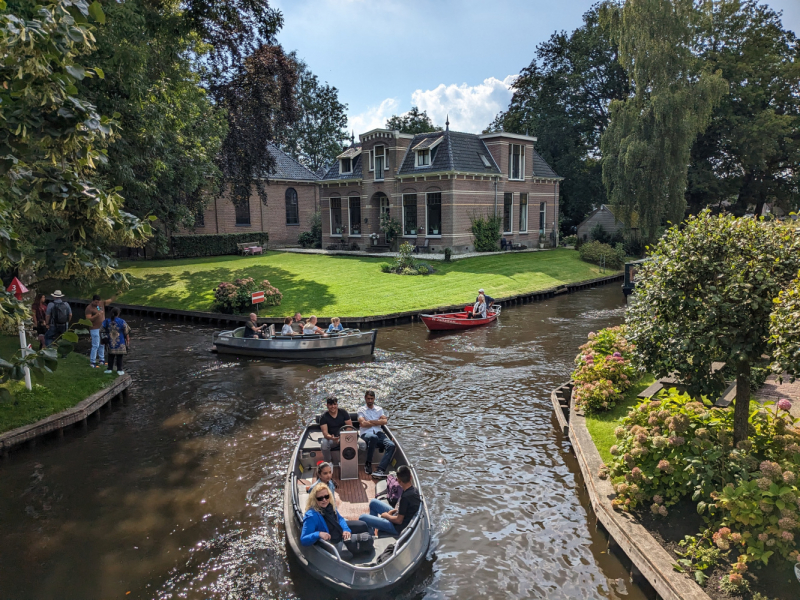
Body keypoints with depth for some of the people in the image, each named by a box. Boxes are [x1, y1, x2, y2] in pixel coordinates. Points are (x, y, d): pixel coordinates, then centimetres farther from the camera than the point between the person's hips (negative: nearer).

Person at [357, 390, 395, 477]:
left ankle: (380, 470, -36)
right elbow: (363, 423, -5)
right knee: (373, 437, -42)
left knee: (391, 445, -27)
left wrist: (369, 421, -2)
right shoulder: (361, 409, 13)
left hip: (378, 432, 4)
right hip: (366, 433, -4)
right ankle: (368, 463, -22)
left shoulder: (379, 409, 23)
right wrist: (378, 422, 2)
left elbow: (384, 421, 5)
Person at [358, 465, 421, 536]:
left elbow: (399, 520, -24)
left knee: (362, 518, -10)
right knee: (373, 502, 18)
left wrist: (386, 516, -7)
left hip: (397, 527, -9)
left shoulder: (405, 497, -32)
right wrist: (394, 510, 3)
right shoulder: (414, 490, -6)